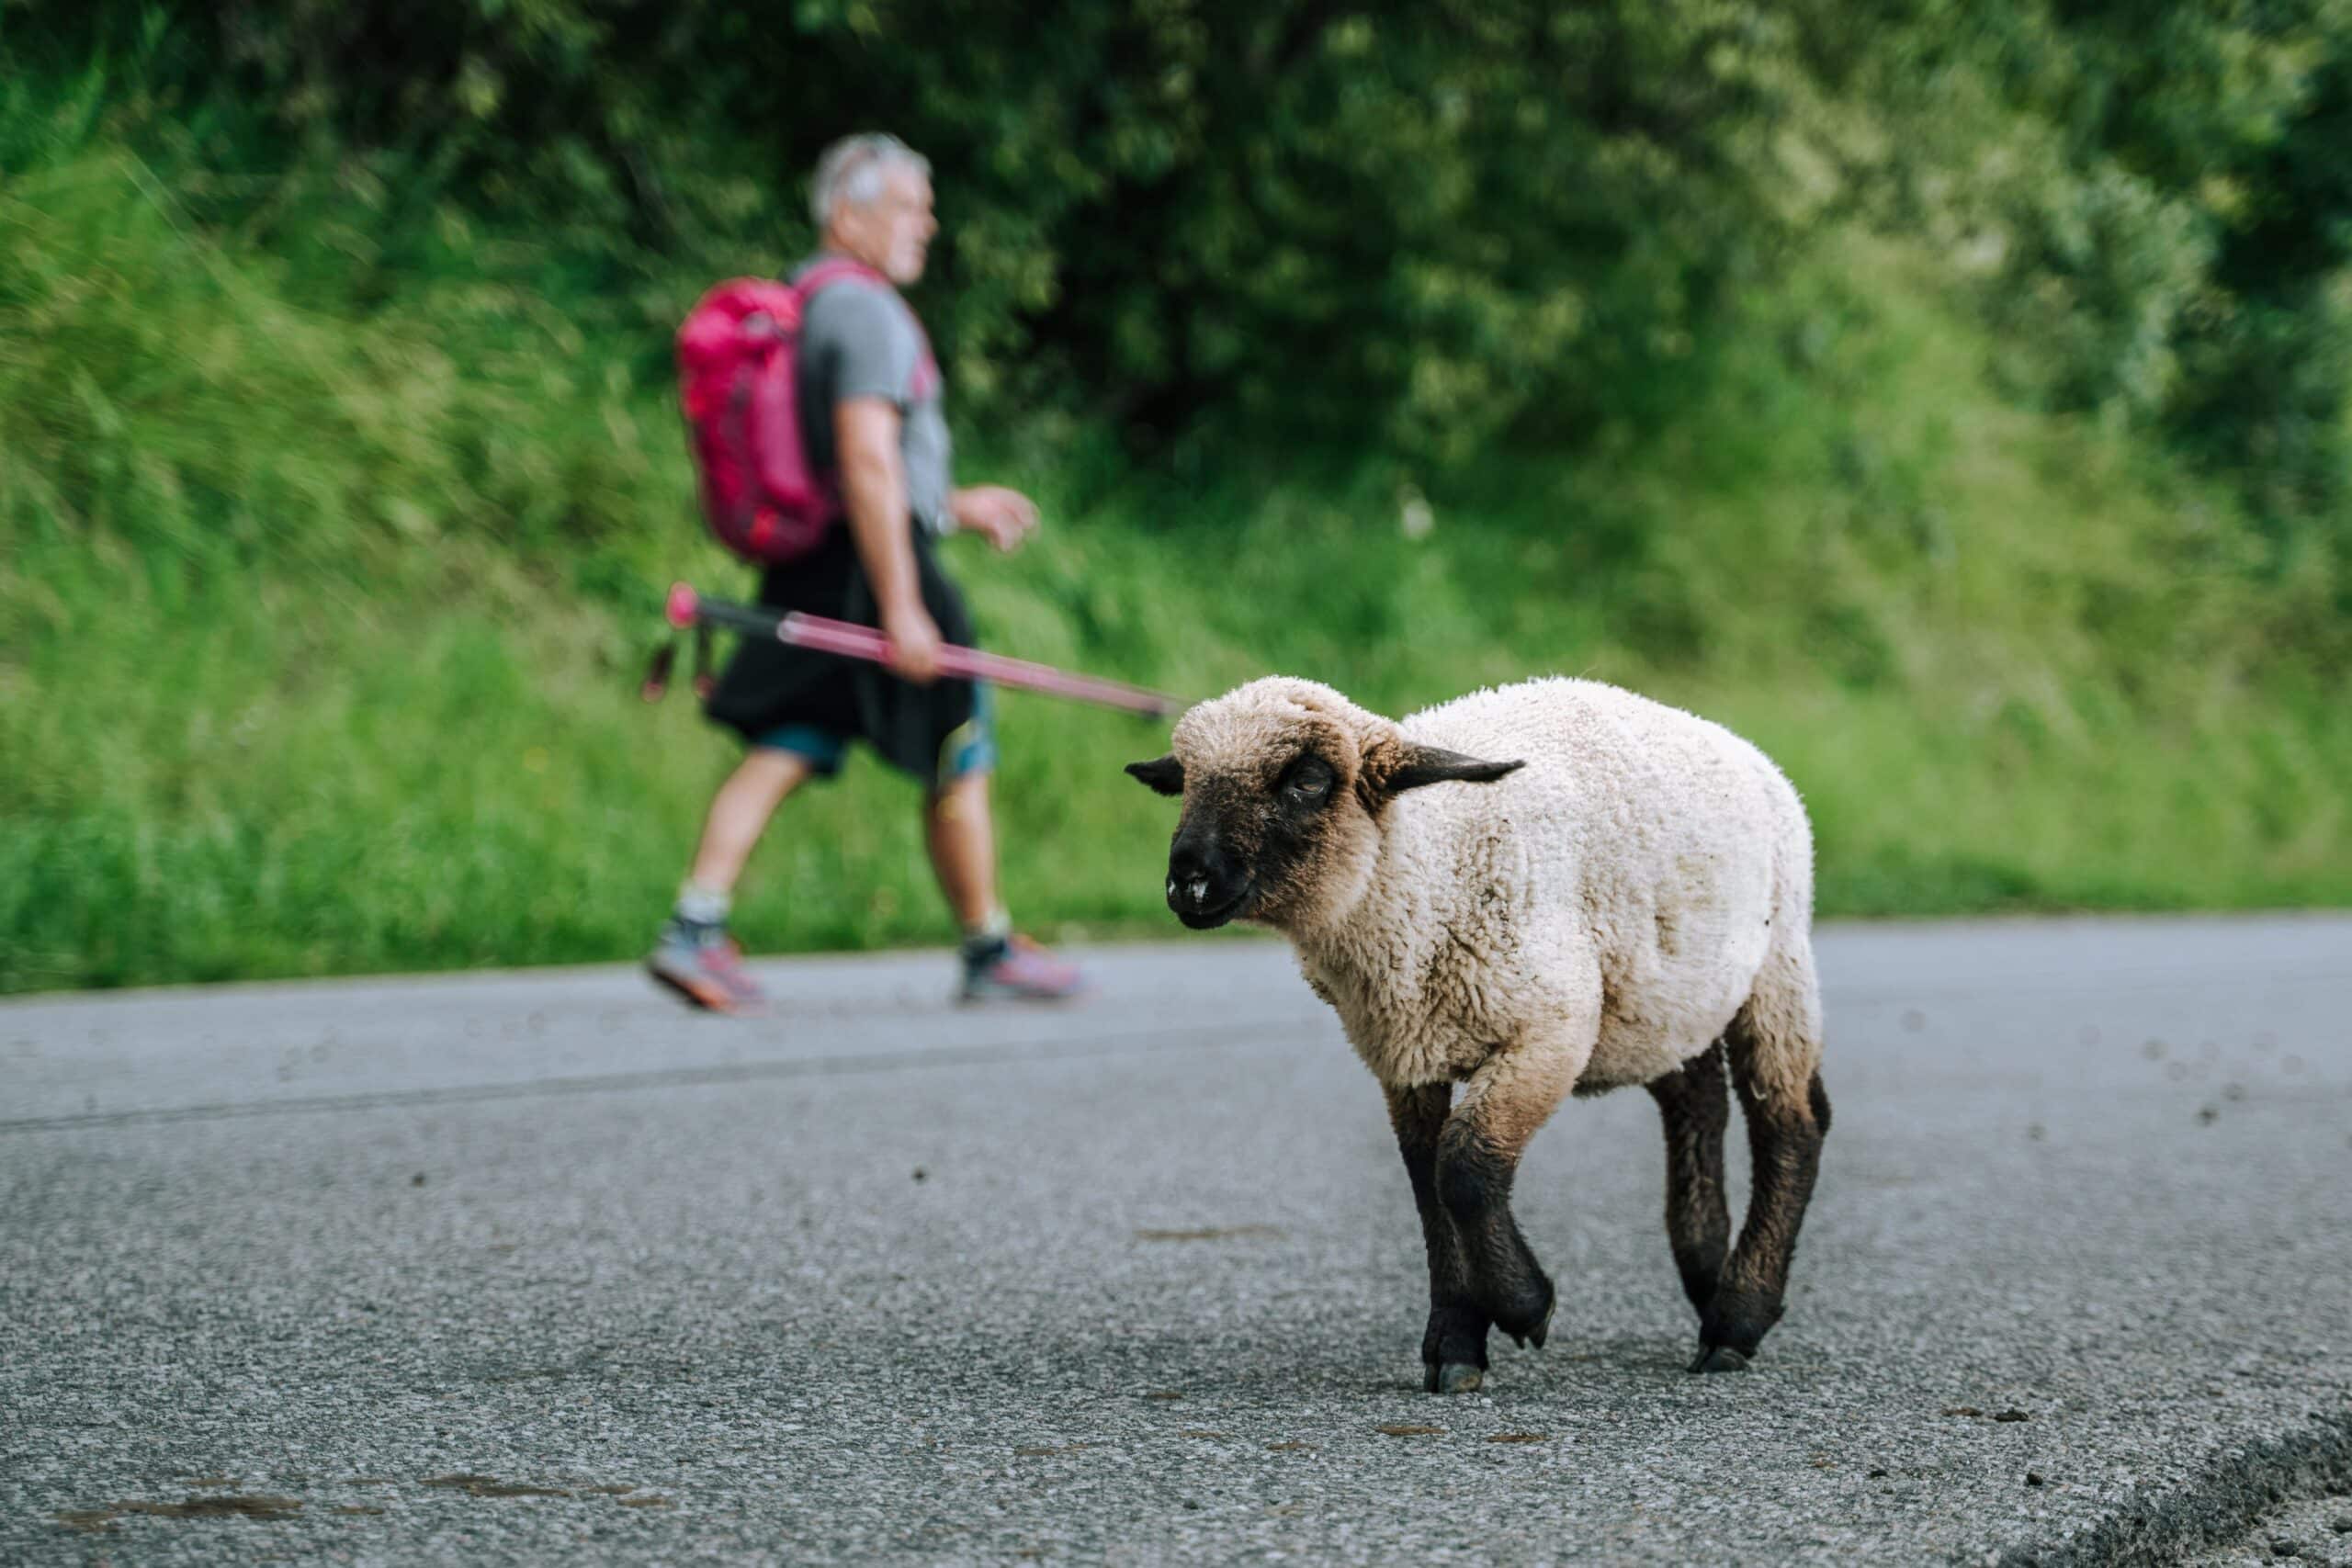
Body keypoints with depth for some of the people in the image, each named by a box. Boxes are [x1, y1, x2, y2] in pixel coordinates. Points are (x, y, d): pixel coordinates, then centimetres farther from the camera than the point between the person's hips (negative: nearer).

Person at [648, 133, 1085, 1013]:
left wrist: (955, 505, 27)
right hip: (871, 568, -9)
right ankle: (991, 954, 13)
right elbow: (868, 461, -23)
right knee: (961, 762, 4)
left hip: (808, 574, 9)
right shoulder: (864, 309, -14)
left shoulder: (798, 304, 17)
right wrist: (901, 606, -25)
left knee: (779, 757, 2)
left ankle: (693, 930, -9)